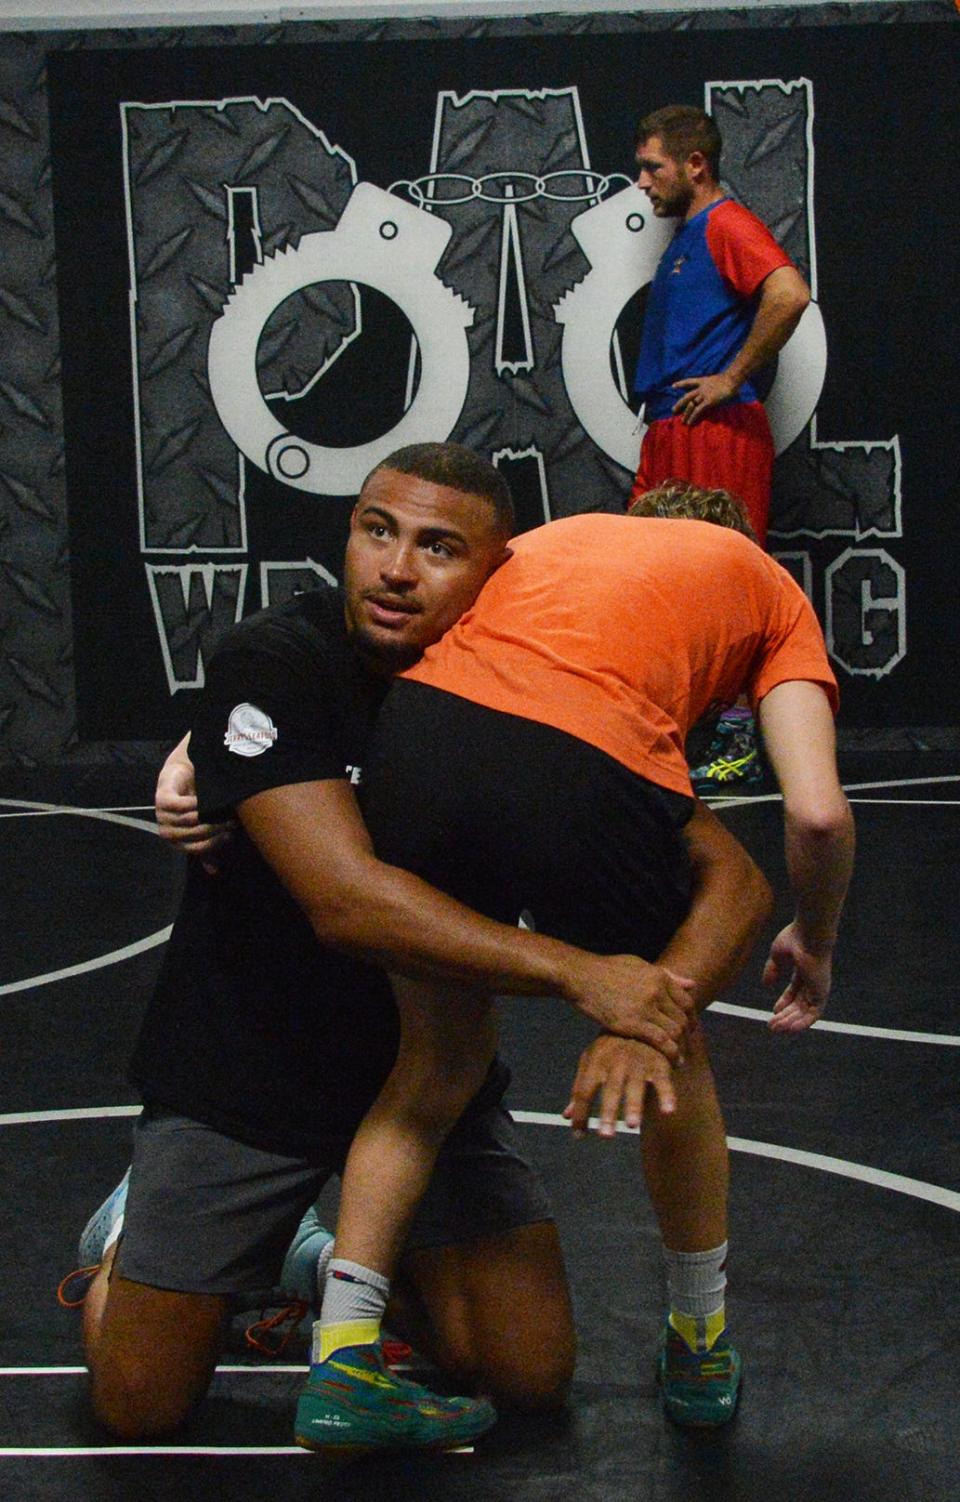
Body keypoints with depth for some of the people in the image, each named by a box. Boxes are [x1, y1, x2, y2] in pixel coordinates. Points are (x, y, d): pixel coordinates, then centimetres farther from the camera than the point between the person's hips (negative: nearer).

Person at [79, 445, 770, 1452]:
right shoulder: (272, 663, -23)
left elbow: (729, 875, -13)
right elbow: (346, 899, -34)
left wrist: (652, 1019, -34)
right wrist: (573, 972, -39)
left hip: (429, 1066, 3)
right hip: (241, 1074, -3)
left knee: (531, 1375, -6)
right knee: (141, 1406, -3)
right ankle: (131, 1233, 31)